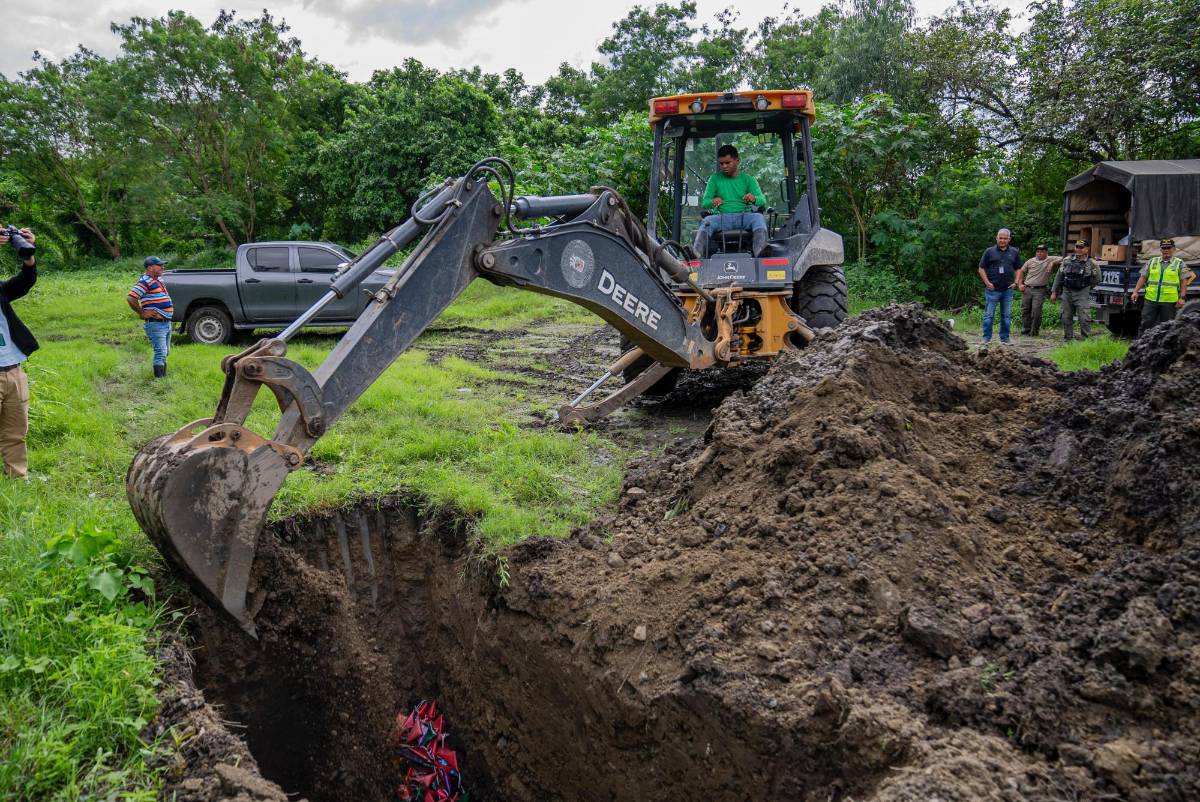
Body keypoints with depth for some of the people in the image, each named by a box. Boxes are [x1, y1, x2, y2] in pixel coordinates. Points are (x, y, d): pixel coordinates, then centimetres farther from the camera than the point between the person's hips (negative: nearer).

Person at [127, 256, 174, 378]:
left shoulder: (159, 280, 14)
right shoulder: (145, 282, -14)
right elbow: (130, 298, -22)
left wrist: (169, 308, 17)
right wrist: (142, 313, -15)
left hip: (166, 323, 9)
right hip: (155, 324, -9)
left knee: (165, 353, 18)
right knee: (161, 353, -12)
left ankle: (164, 376, 30)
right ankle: (159, 379, -10)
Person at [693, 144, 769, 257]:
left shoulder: (748, 179, 13)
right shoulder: (715, 179, 14)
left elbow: (762, 201, 2)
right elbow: (704, 203, 7)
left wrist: (754, 199, -24)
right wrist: (712, 202, -19)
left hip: (743, 217, 0)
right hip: (722, 217, 0)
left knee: (758, 217, -31)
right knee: (707, 221, -31)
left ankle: (760, 252, -54)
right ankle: (697, 254, -55)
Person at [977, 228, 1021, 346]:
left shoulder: (1014, 252, 10)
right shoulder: (989, 251, 1)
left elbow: (1018, 269, 16)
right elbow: (981, 268, 2)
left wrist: (1016, 282, 2)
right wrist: (987, 282, -8)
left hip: (1008, 290, 3)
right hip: (992, 289, -3)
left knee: (1007, 316, 8)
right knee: (989, 315, -3)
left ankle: (1005, 338, 16)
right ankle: (986, 338, 2)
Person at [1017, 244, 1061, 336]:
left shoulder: (1050, 260, 6)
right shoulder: (1030, 261, 15)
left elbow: (1062, 259, -2)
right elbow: (1021, 271, 18)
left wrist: (1053, 263, -14)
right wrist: (1019, 284, 7)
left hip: (1040, 290, -3)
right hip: (1027, 289, 4)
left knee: (1036, 311, -10)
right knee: (1025, 310, 4)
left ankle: (1034, 331, 0)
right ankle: (1025, 330, 13)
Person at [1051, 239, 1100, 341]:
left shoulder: (1091, 263, -2)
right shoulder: (1067, 260, 6)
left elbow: (1097, 279, 9)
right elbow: (1059, 277, 9)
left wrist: (1087, 288, 10)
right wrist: (1054, 292, 7)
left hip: (1082, 294, -3)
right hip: (1067, 292, 3)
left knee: (1084, 318, -10)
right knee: (1066, 317, 8)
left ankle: (1085, 339, -3)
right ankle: (1067, 339, 18)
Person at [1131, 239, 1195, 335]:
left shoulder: (1180, 263, 5)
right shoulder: (1152, 261, 11)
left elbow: (1184, 282, 1)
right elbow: (1143, 277, 10)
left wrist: (1182, 298, -8)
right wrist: (1136, 292, 1)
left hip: (1169, 301, -2)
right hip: (1151, 299, 2)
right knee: (1146, 323, 0)